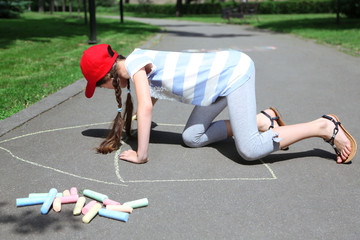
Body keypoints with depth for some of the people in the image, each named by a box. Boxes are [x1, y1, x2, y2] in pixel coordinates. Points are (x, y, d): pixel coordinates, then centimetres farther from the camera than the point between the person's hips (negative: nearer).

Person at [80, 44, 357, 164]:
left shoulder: (134, 62, -14)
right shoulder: (140, 66, 12)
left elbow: (146, 108, -24)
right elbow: (148, 103, 29)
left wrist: (141, 155, -17)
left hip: (234, 69, -10)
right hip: (224, 76, 10)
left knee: (249, 150, -16)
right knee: (192, 138, 11)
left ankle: (324, 127, -4)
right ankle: (263, 120, 12)